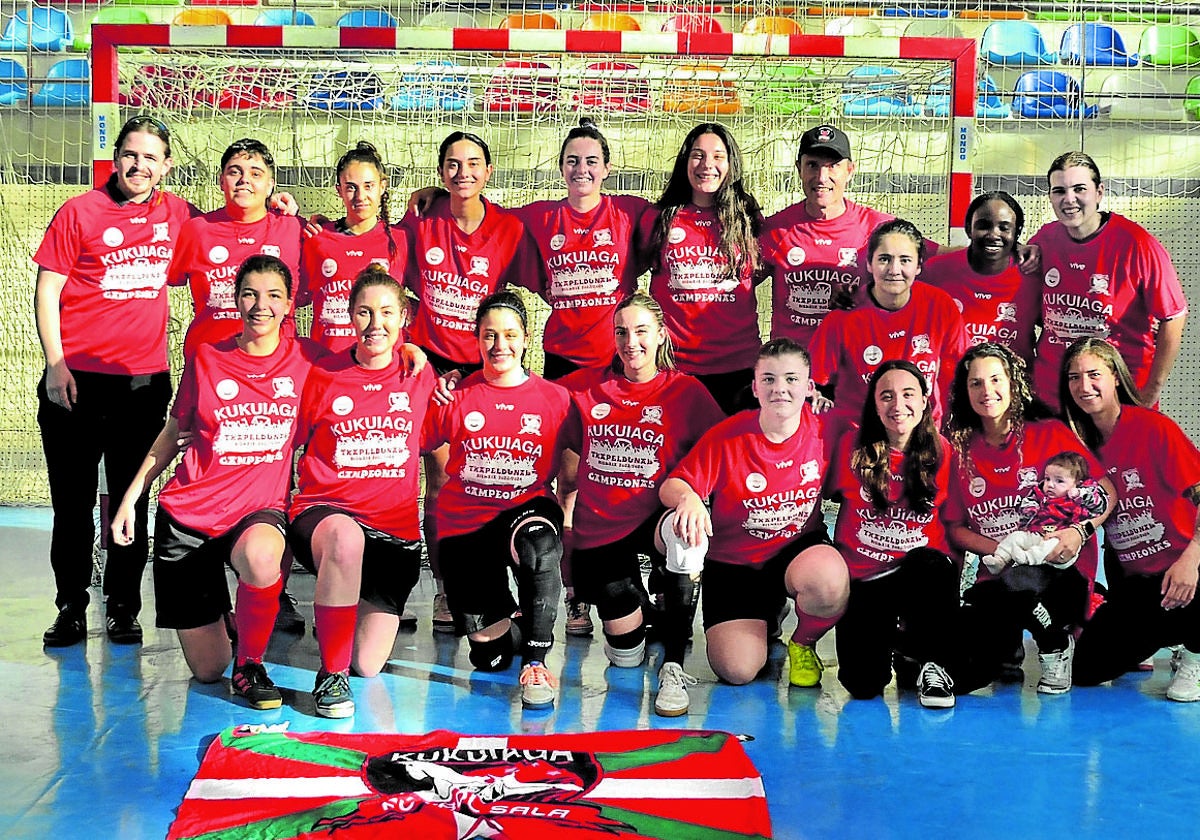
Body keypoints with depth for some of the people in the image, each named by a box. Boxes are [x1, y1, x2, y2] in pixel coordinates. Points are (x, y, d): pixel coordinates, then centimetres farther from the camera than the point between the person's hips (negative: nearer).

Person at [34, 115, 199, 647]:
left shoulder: (175, 214, 6)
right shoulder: (79, 213, -2)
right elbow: (47, 291, -2)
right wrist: (55, 364, -9)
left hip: (144, 382, 2)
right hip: (77, 381, -2)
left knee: (132, 502, 8)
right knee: (73, 502, 5)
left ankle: (122, 608, 19)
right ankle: (71, 609, 17)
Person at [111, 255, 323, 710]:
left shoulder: (307, 357, -1)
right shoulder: (206, 359, 1)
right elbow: (173, 432, 13)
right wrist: (131, 495, 9)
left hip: (261, 507, -1)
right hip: (189, 512, 1)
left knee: (261, 558, -42)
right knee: (207, 670, 1)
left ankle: (250, 663, -14)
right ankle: (216, 610, 37)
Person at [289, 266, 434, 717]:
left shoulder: (420, 376, 4)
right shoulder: (324, 376, 0)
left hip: (395, 524, 2)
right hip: (326, 510, -2)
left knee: (368, 665, -2)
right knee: (346, 537, -42)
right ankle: (330, 673, -25)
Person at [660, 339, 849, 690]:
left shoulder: (824, 432, -8)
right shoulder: (726, 436, -14)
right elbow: (671, 486, -15)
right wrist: (688, 498, -38)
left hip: (800, 548, 1)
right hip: (733, 562, 0)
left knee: (828, 579, -37)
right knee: (737, 670, -16)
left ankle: (803, 644, 0)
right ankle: (767, 617, 22)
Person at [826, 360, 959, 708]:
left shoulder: (940, 451, 0)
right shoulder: (852, 446, -2)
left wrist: (952, 585, -1)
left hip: (924, 573, 0)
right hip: (863, 578, 0)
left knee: (931, 564, -38)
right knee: (863, 686, -16)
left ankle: (934, 666, -16)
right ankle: (885, 640, 21)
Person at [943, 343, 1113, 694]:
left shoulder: (1050, 433, 1)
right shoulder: (960, 449, 7)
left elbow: (1107, 493, 1)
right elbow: (955, 527, 6)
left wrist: (1079, 531, -18)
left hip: (1061, 570, -3)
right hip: (997, 578, 3)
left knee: (1016, 583, -40)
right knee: (962, 676, -17)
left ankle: (1057, 644, -4)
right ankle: (1008, 646, 20)